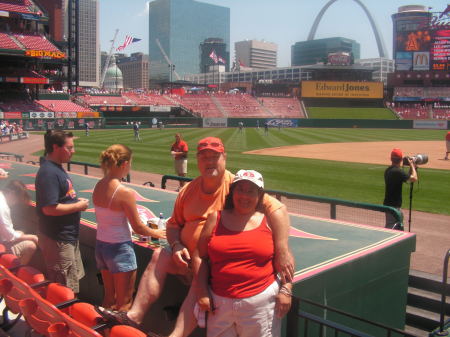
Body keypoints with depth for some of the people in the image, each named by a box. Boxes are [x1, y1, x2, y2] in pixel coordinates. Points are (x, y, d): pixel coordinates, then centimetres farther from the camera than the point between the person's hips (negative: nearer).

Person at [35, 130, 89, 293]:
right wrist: (78, 206, -17)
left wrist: (76, 200, 4)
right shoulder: (49, 173, -23)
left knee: (73, 280, 24)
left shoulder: (56, 168, 9)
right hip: (57, 239, -10)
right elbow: (49, 208, -28)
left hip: (68, 236, 10)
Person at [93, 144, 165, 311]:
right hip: (120, 248, -7)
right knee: (124, 302, 9)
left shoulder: (98, 186, -2)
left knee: (109, 297, 23)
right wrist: (155, 233, 5)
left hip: (101, 245, 7)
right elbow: (138, 228, -14)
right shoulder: (125, 193, -22)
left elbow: (109, 219, 6)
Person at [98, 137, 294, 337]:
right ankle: (135, 316, -7)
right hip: (188, 258, 6)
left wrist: (281, 252, -33)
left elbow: (277, 208, -24)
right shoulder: (188, 190, 6)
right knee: (160, 256, -8)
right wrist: (176, 246, -6)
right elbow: (173, 224, 17)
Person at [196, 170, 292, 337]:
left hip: (261, 302, -1)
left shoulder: (269, 221, 2)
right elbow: (202, 257, 6)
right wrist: (202, 292, 2)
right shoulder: (216, 218, 4)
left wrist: (286, 290, -2)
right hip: (220, 302, 1)